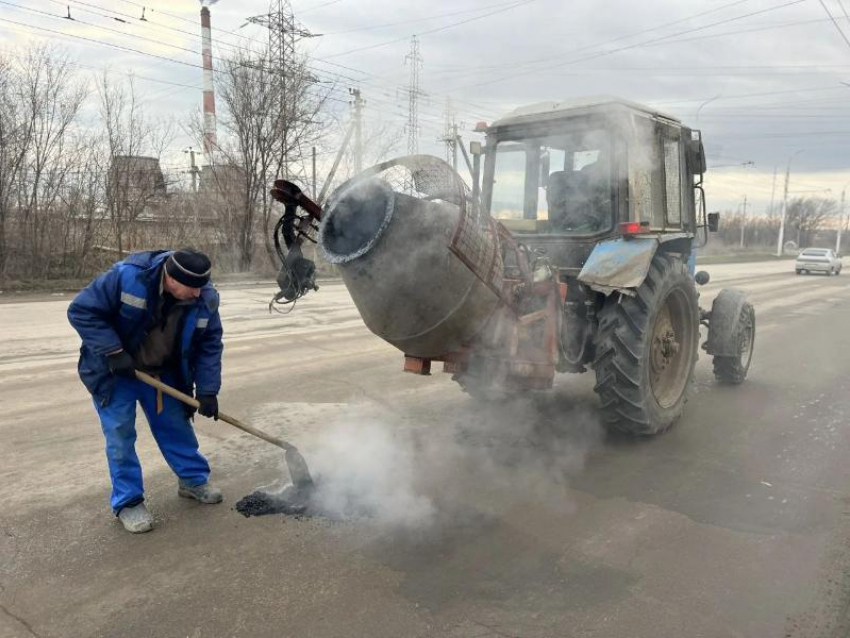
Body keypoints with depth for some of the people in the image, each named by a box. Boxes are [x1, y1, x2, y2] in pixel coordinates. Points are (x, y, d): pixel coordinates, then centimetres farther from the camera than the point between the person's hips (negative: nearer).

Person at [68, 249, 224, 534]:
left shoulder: (205, 299, -19)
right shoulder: (126, 276, -32)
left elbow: (210, 346, -10)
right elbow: (82, 311, -23)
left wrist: (207, 390, -16)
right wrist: (113, 352, -29)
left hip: (164, 373, 3)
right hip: (115, 371, -3)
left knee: (177, 426, 11)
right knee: (120, 434, -2)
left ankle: (195, 480, 29)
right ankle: (128, 501, 13)